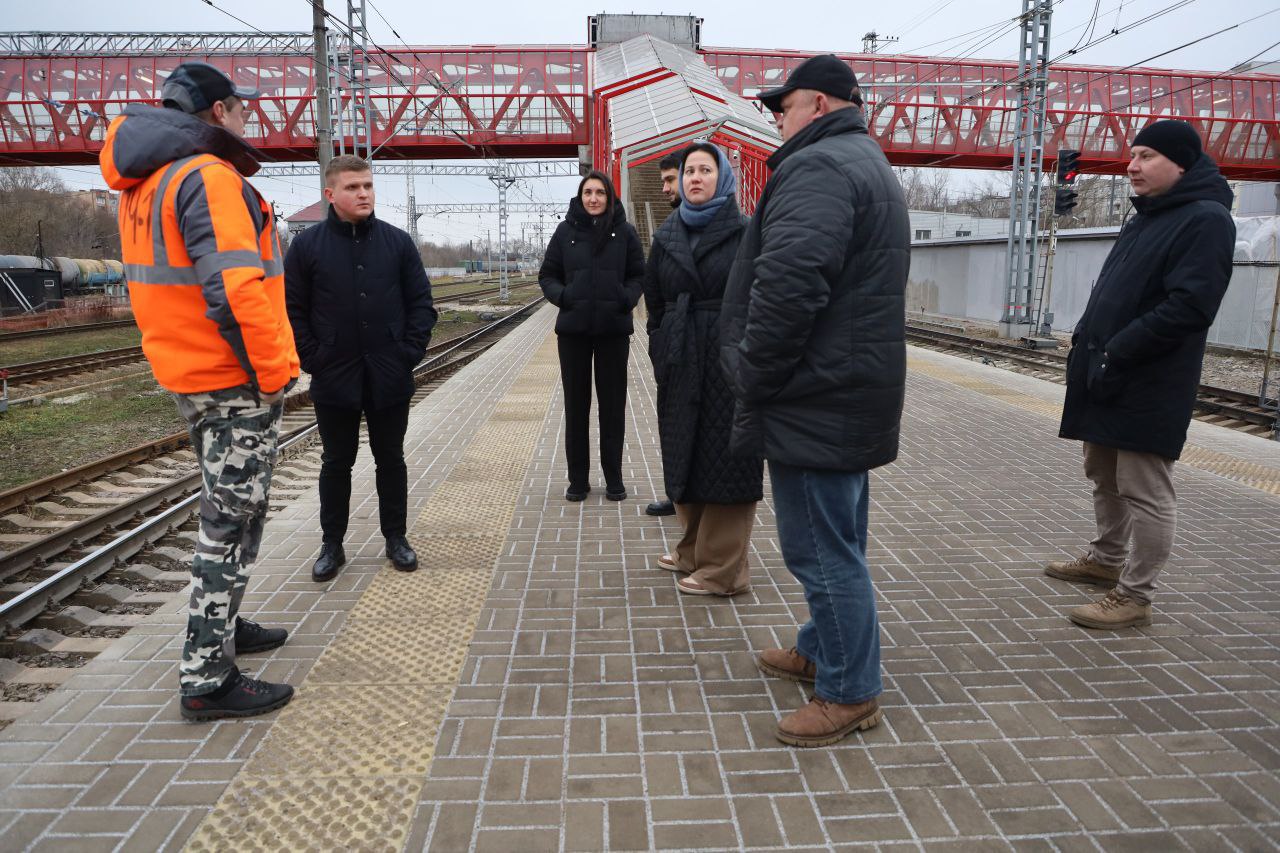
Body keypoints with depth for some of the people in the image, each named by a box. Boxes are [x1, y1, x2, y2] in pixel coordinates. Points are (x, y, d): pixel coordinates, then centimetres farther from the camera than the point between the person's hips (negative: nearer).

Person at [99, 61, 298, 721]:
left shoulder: (142, 183, 15)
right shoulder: (209, 176, -16)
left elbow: (157, 279, 18)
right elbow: (233, 288, -26)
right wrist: (272, 370, -19)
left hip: (187, 371, 10)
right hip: (235, 381, -10)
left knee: (225, 511, 22)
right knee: (232, 522, -3)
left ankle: (223, 627, 37)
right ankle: (208, 679, 5)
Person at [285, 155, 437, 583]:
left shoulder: (398, 241, 2)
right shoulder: (307, 245, -1)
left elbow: (421, 302, 4)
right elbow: (292, 310, 0)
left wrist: (410, 352, -4)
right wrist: (312, 359, -7)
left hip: (390, 378, 1)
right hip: (334, 380, -1)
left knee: (390, 459, 12)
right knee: (336, 463, 11)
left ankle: (396, 538, 26)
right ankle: (332, 545, 24)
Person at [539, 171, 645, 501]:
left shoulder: (624, 231, 2)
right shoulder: (566, 230, 2)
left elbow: (638, 274, 7)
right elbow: (547, 275, 7)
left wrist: (628, 298, -12)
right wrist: (561, 295, -13)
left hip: (614, 330, 0)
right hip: (573, 330, 1)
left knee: (613, 403, 6)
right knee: (576, 403, 6)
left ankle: (614, 478, 17)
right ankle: (578, 478, 17)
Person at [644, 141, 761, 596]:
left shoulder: (744, 234, -3)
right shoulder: (667, 235, 11)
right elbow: (654, 302, 12)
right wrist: (660, 357, 5)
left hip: (728, 360, -5)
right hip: (680, 364, 5)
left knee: (726, 459, -1)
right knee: (685, 454, 12)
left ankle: (723, 569, 7)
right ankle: (695, 550, 27)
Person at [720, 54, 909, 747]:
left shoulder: (818, 167, -15)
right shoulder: (870, 165, 21)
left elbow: (787, 285, -30)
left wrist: (753, 379, -17)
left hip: (815, 402, -11)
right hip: (854, 395, 11)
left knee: (823, 549, 0)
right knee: (835, 542, 21)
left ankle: (850, 693, 13)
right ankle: (821, 650, 37)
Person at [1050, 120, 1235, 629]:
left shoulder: (1205, 220, -11)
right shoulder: (1145, 218, 18)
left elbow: (1188, 307, -22)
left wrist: (1116, 354, -21)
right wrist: (1085, 345, 9)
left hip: (1150, 387, -9)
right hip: (1106, 378, 9)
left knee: (1146, 493, -2)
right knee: (1103, 477, 20)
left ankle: (1134, 596, 7)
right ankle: (1105, 560, 36)